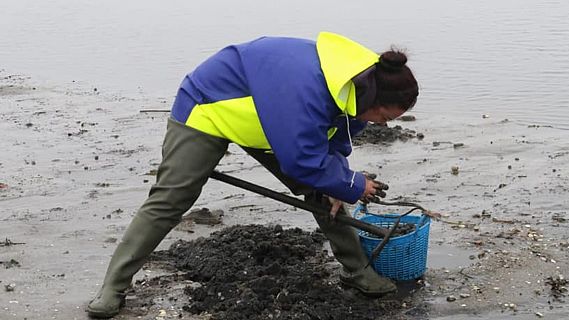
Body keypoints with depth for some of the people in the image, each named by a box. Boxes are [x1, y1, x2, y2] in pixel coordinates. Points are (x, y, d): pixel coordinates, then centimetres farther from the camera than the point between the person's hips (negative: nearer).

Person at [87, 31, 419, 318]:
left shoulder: (357, 83, -13)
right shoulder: (307, 88, -43)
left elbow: (335, 142, 3)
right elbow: (302, 160, -40)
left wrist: (335, 188, -9)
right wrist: (353, 186, -26)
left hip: (271, 120, 8)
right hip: (208, 108, -8)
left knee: (321, 191, 3)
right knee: (169, 201, -10)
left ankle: (357, 269, 16)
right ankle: (114, 287, 0)